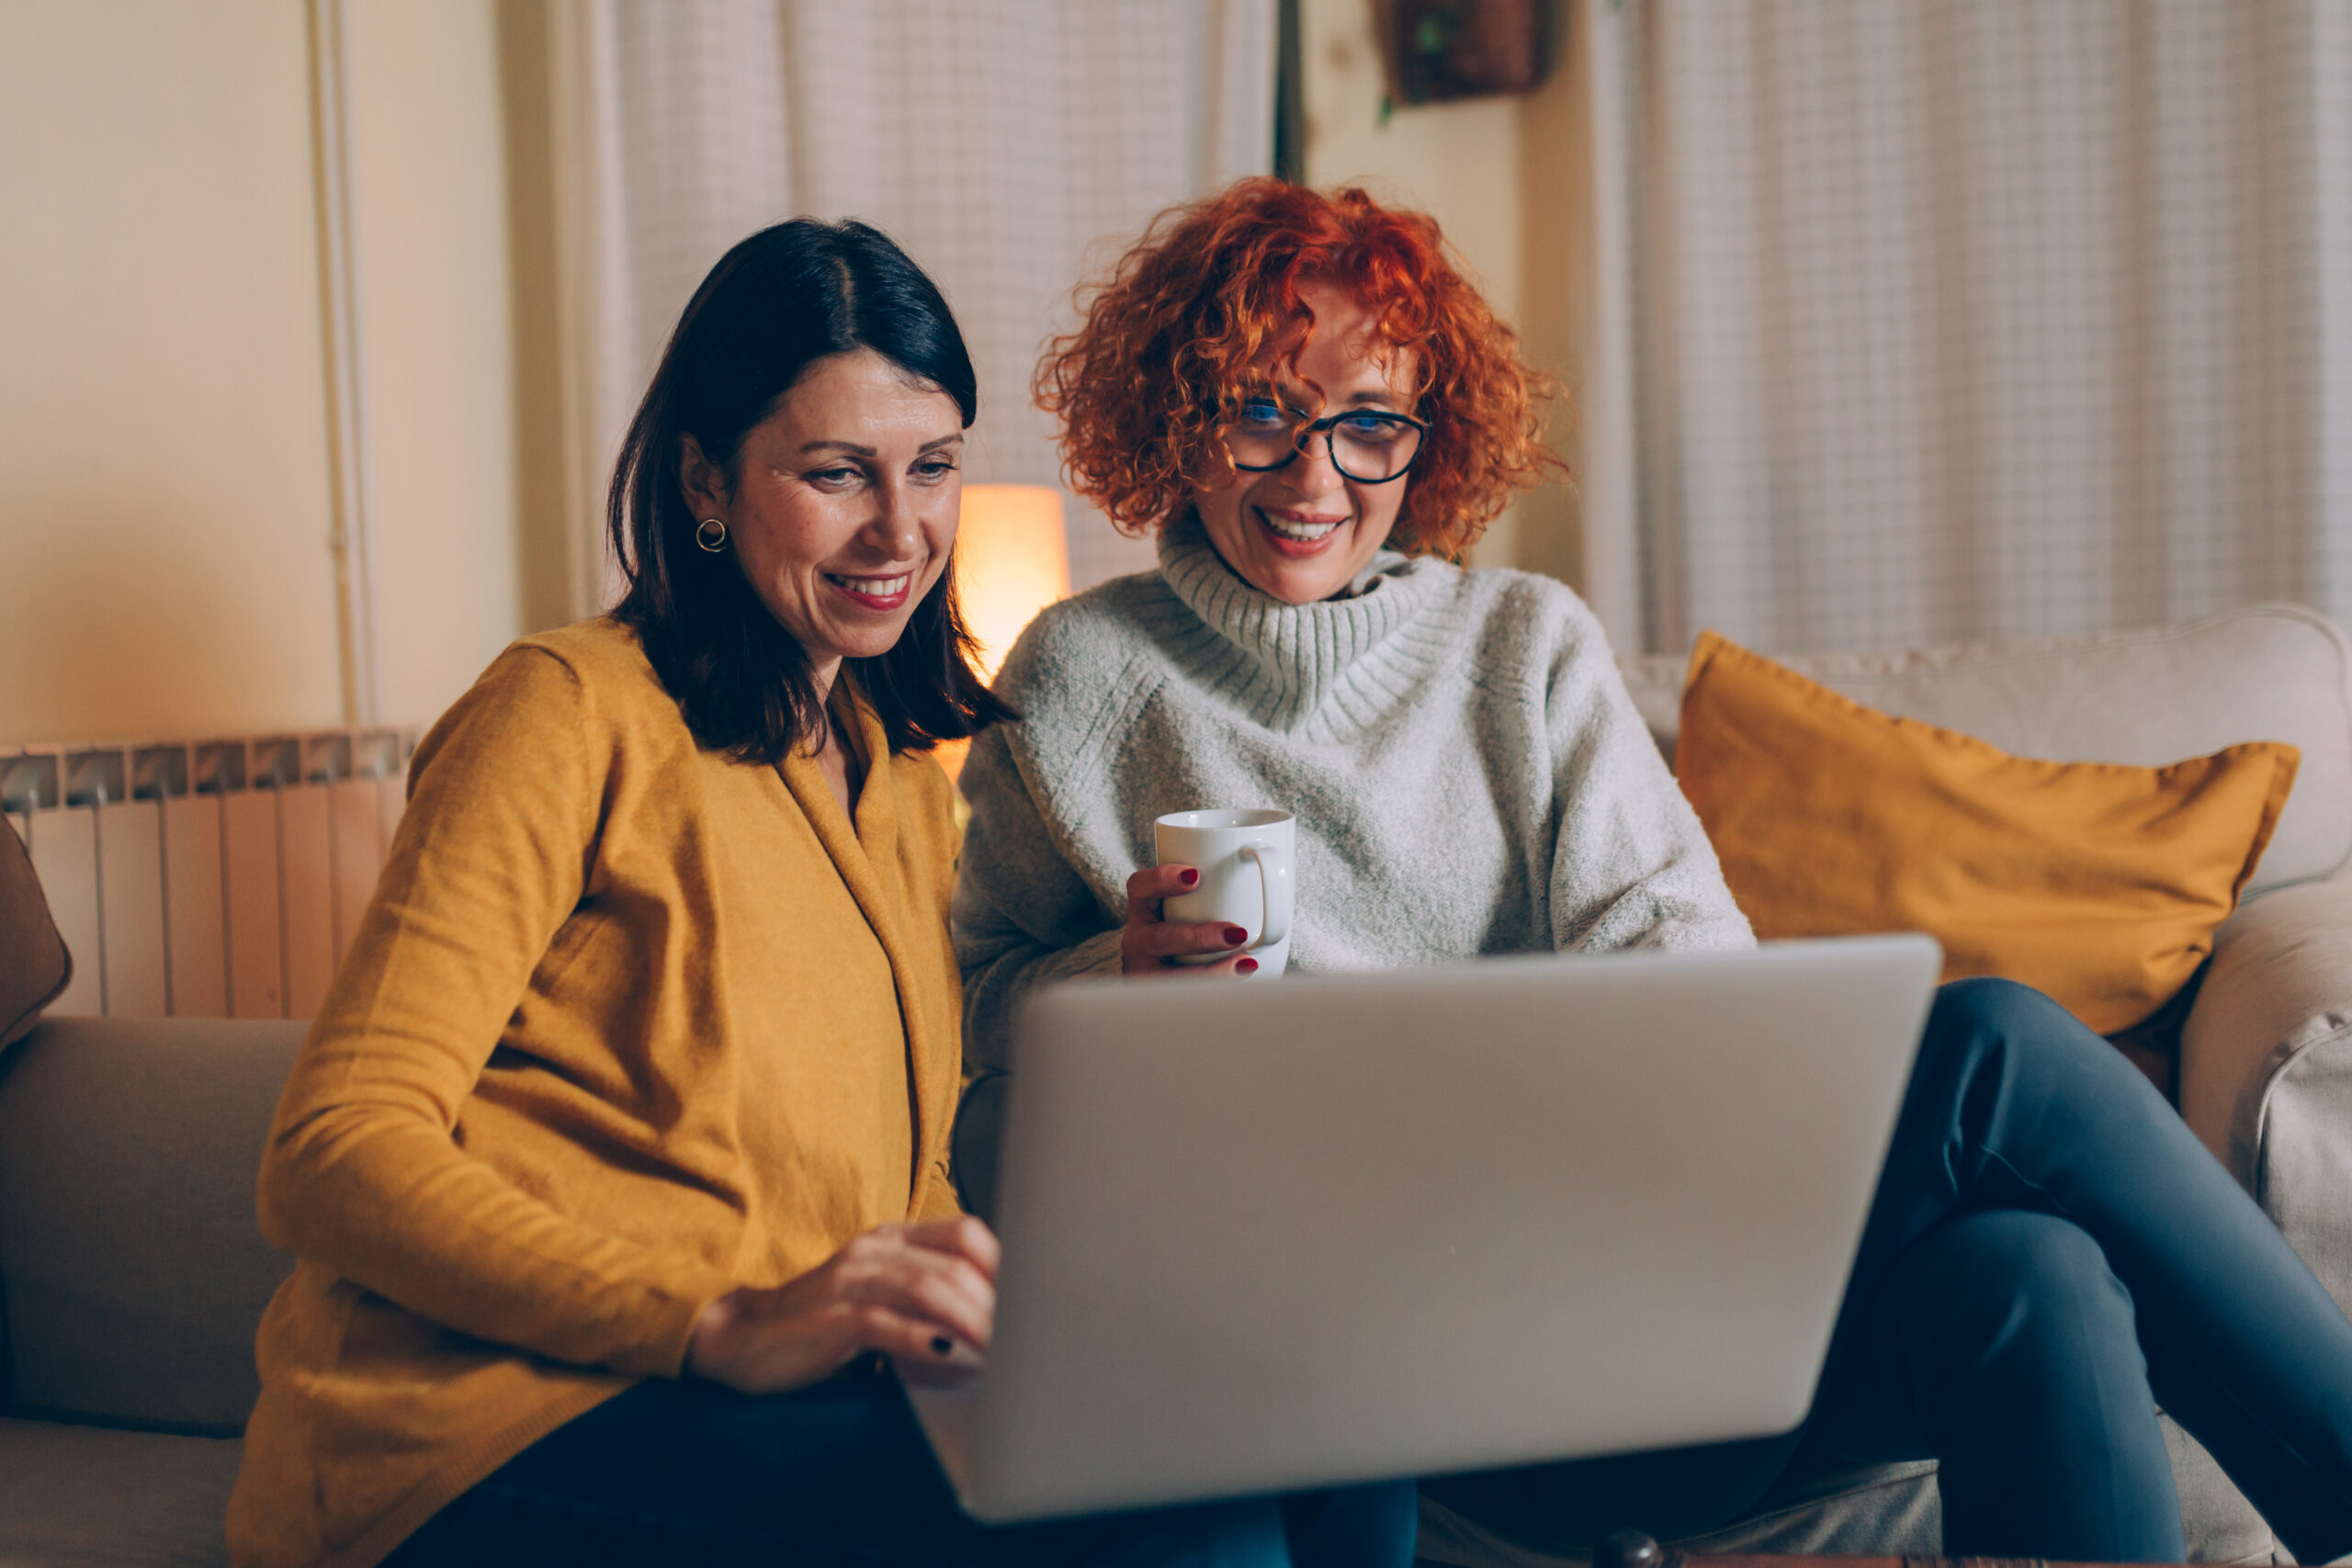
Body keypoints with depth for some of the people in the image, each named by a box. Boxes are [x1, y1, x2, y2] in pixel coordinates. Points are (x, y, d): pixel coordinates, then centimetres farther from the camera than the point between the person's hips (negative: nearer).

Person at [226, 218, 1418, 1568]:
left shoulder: (905, 776, 21)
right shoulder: (577, 711, -3)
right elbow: (333, 1155, -11)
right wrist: (725, 1326, -25)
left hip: (766, 1406, 7)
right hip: (506, 1436, -7)